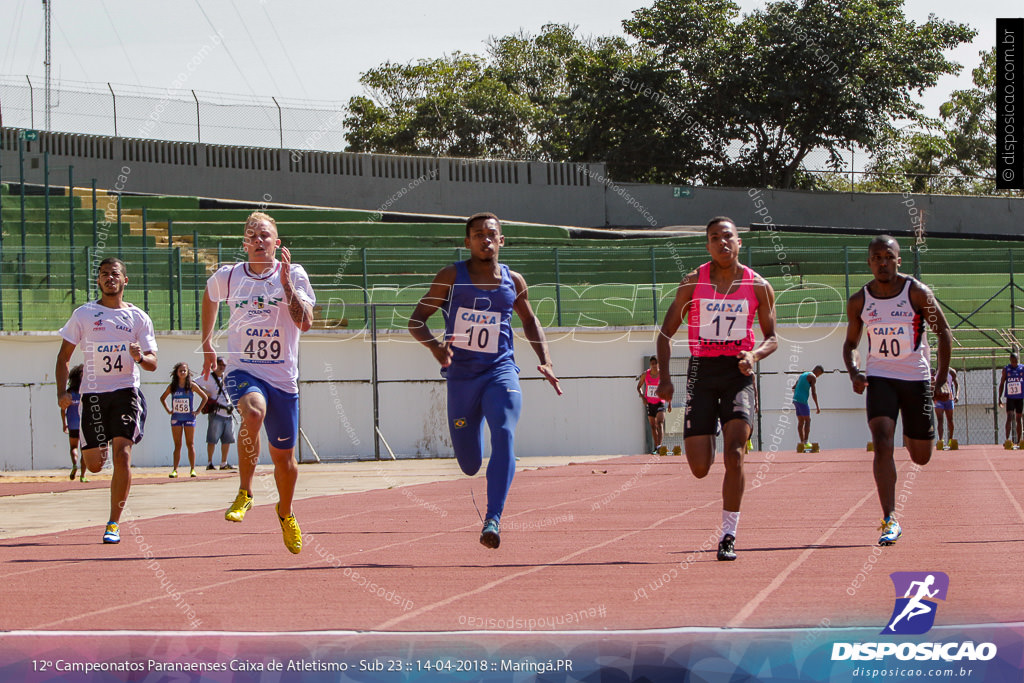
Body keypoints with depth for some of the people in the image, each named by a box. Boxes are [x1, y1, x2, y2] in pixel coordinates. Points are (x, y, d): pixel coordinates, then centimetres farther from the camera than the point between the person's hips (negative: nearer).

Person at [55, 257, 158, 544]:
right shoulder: (83, 314, 7)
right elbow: (64, 356, 9)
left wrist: (140, 357, -19)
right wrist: (62, 391, -5)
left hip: (126, 391, -1)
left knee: (122, 455, -16)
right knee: (94, 464, -1)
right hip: (93, 393, 1)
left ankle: (114, 524, -7)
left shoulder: (138, 318, 7)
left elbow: (152, 363, 5)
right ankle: (99, 447, 40)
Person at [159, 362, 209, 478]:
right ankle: (175, 470, 1)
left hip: (189, 417, -2)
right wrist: (168, 410, 8)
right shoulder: (172, 387, 3)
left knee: (190, 444, 1)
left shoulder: (192, 386, -2)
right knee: (177, 445, 1)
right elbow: (162, 398, 19)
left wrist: (198, 411, -1)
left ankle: (192, 469, 4)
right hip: (176, 418, 2)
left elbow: (205, 397, 6)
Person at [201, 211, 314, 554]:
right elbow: (209, 297, 25)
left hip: (283, 377, 1)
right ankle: (244, 492, -22)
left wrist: (285, 282, -21)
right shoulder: (228, 276, 2)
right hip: (242, 369, -1)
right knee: (254, 411, -36)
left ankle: (285, 513, 41)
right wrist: (207, 345, 25)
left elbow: (305, 322, -14)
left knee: (283, 455, 11)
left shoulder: (294, 275, -3)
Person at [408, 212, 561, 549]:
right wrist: (434, 344, -23)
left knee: (504, 436, -27)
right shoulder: (451, 277, -1)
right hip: (461, 376, 0)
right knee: (469, 465, 6)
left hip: (500, 372, 0)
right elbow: (416, 320, -2)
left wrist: (545, 361, 10)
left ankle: (493, 519, -31)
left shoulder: (513, 281, 6)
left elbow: (530, 321, 23)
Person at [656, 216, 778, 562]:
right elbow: (666, 332, 5)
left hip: (739, 373, -1)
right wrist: (665, 376, -8)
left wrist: (755, 354, -13)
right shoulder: (693, 283, 0)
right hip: (702, 371, 1)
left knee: (734, 455, -18)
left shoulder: (758, 287, 1)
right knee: (699, 469, -3)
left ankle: (728, 536, -8)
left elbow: (772, 337, 10)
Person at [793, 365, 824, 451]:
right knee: (807, 420, -4)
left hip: (795, 399, 8)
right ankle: (806, 442, -11)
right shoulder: (813, 377, -4)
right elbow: (814, 393, -11)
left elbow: (794, 388, 29)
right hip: (802, 400, -8)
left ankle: (802, 443, 7)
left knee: (801, 422, 9)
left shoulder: (802, 375, 23)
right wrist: (817, 406, -10)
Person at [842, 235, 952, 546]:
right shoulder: (858, 302, -1)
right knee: (882, 445, -19)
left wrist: (942, 375, -2)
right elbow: (851, 343, 12)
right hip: (880, 378, 1)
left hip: (916, 379, 0)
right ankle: (890, 520, -20)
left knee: (921, 457, 8)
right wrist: (854, 372, -7)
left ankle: (911, 436, 48)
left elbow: (943, 331, 0)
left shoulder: (917, 293, -8)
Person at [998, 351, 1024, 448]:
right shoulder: (1006, 369, 1)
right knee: (1009, 417, -14)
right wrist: (1000, 397, 0)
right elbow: (1001, 384, 5)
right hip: (1010, 397, -2)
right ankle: (1007, 439, -18)